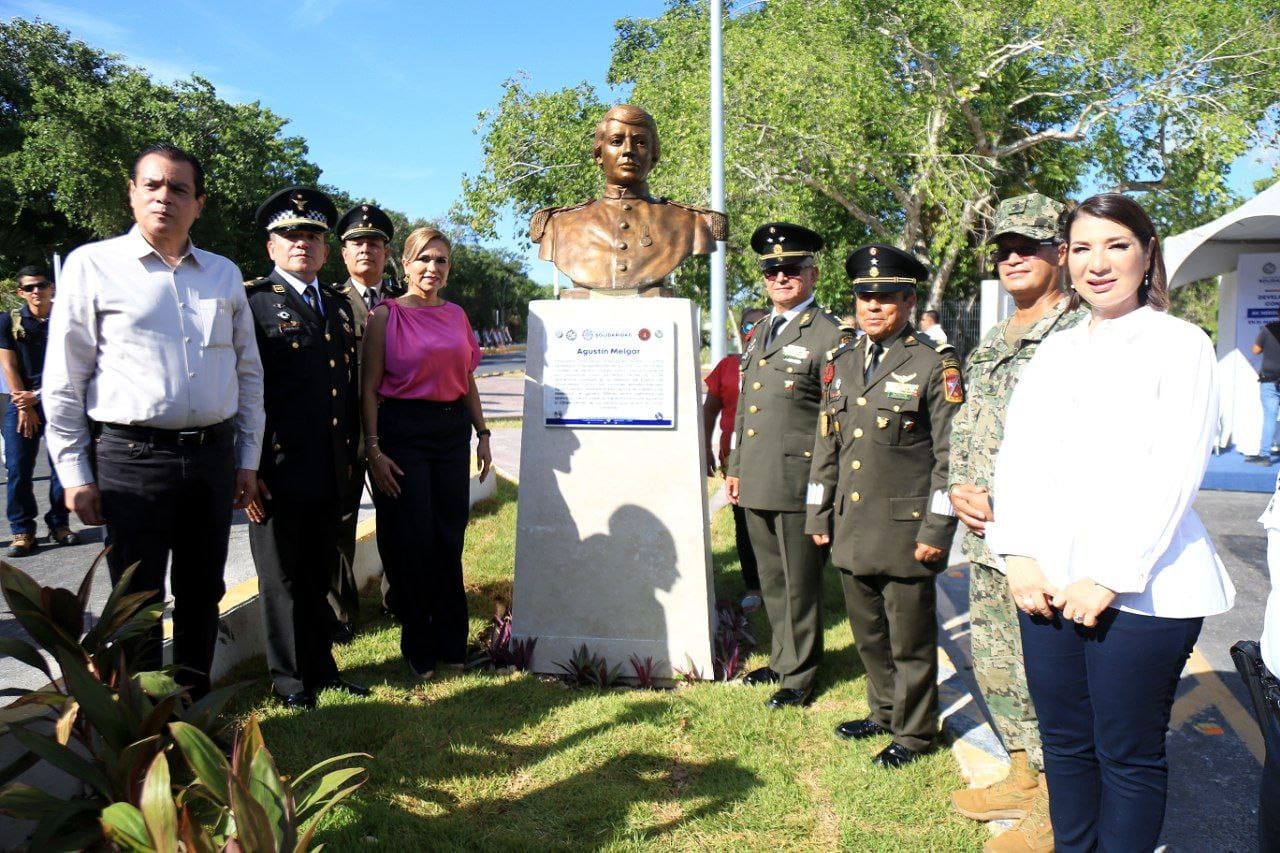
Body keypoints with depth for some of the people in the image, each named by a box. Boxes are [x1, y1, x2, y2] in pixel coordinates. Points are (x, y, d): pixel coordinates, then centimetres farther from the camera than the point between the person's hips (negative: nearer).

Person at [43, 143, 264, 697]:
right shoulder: (93, 265, 0)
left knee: (202, 596, 13)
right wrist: (75, 474, -4)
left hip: (214, 456, 4)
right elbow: (63, 380, -1)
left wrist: (248, 459, 10)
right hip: (132, 458, -3)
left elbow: (248, 372, 14)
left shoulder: (224, 274, 11)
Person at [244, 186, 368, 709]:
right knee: (282, 581, 7)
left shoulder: (339, 307, 16)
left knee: (319, 577, 16)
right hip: (277, 471, -6)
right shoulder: (251, 301, -4)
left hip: (330, 473, 6)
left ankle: (321, 667, 29)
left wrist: (351, 454, 15)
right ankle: (289, 678, 21)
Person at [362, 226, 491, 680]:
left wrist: (482, 434, 12)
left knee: (449, 540, 7)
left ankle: (450, 643, 20)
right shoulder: (386, 314, -2)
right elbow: (369, 387, -5)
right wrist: (374, 450, -12)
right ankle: (418, 647, 17)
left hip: (453, 430, 4)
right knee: (411, 541, 1)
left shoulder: (456, 315, 12)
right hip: (403, 432, -4)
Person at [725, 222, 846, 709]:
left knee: (799, 583, 3)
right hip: (756, 482, 7)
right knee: (771, 581, 17)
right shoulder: (760, 333, 17)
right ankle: (781, 658, 33)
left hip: (798, 481, -7)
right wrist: (734, 467, 19)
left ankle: (799, 674, 17)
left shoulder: (829, 337, -8)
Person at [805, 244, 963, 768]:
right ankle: (884, 712, 36)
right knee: (868, 632, 17)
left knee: (910, 638, 6)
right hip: (851, 528, 6)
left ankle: (914, 732, 23)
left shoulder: (935, 365, -6)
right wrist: (819, 514, 12)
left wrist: (937, 530, -13)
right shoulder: (841, 364, 11)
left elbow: (950, 454, -9)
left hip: (905, 530, -6)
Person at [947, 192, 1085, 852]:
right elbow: (963, 427, 21)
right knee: (994, 667, 18)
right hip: (986, 545, 8)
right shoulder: (989, 346, 16)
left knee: (1043, 674, 1)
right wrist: (959, 488, 3)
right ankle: (1023, 777, 37)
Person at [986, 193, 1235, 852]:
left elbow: (1173, 472, -11)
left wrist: (1110, 578, -15)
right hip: (1048, 584, 5)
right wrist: (1019, 555, -5)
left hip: (1140, 591, -5)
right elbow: (1016, 456, 8)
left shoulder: (1178, 344, -2)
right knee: (1063, 742, 14)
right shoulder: (1055, 351, 14)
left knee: (1128, 754, 5)